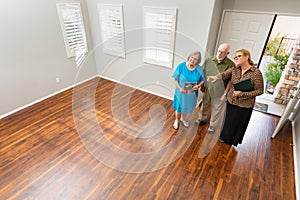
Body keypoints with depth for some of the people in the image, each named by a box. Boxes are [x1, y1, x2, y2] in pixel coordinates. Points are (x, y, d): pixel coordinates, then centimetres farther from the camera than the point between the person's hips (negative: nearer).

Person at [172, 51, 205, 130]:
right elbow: (175, 79, -12)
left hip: (192, 92, 2)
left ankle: (183, 119, 51)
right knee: (179, 106, 16)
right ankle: (176, 120, 43)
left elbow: (202, 80, 0)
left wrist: (198, 85, -20)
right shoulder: (181, 66, -18)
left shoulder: (199, 69, -14)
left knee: (187, 106, 22)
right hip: (181, 91, -2)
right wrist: (179, 88, -23)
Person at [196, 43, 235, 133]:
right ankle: (202, 119, 48)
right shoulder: (208, 60, -6)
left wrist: (225, 93, -11)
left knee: (216, 110, 15)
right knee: (205, 106, 23)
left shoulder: (231, 65, -15)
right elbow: (202, 74, 4)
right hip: (207, 90, 3)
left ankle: (212, 125, 36)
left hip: (219, 92, -3)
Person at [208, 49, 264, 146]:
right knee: (228, 121, 20)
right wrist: (216, 77, -42)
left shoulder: (256, 73, -15)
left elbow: (260, 90, -11)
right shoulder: (234, 69, -2)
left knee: (238, 124, 13)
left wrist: (242, 94, -22)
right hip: (231, 101, 4)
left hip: (245, 105, -4)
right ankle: (225, 137, 44)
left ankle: (233, 141, 39)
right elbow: (224, 74, -19)